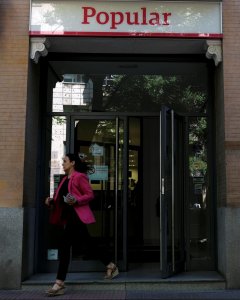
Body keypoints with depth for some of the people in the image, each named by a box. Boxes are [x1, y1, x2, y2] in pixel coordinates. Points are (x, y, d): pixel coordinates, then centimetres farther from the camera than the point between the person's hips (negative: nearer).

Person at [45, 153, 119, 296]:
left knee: (64, 246, -14)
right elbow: (61, 198, 20)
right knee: (89, 244, 16)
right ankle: (111, 266, 30)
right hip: (69, 216, 9)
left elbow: (90, 195, -10)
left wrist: (76, 201, -24)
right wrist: (52, 200, 2)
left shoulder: (79, 177, -6)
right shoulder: (65, 179, 19)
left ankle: (59, 284, -10)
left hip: (77, 215, -9)